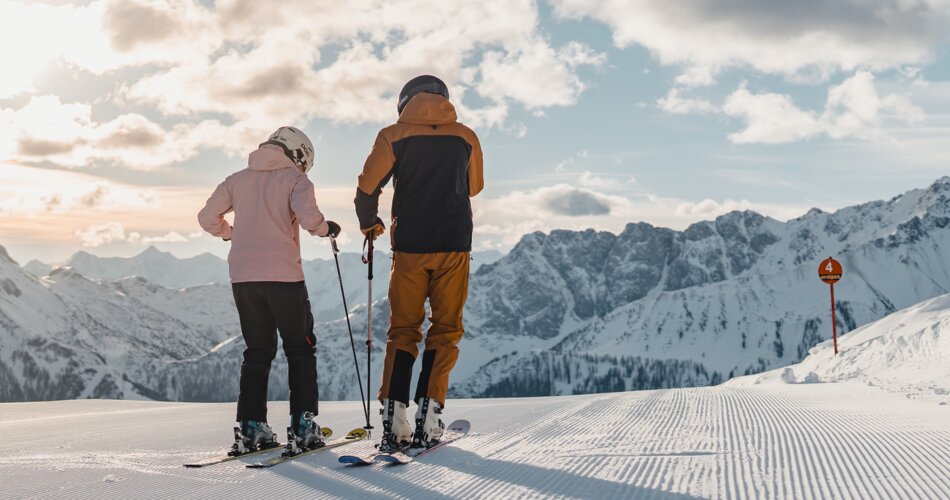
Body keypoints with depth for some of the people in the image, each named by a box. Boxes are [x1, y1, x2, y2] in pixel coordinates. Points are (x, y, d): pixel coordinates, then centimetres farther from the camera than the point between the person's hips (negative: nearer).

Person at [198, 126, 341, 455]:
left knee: (257, 351, 14)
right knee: (300, 349, 8)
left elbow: (207, 217, 13)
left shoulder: (238, 180, 14)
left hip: (242, 277, 4)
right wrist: (327, 228, 4)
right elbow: (308, 217, -16)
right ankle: (303, 425, 2)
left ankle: (250, 428, 9)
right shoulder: (295, 179, 1)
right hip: (283, 275, -4)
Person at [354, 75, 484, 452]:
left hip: (410, 245, 0)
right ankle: (428, 413, -3)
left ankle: (393, 416, -1)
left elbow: (367, 187, -4)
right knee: (445, 329, 7)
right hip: (454, 244, 0)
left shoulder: (394, 135, 1)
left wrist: (369, 223, 15)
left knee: (403, 329, 8)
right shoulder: (466, 137, 6)